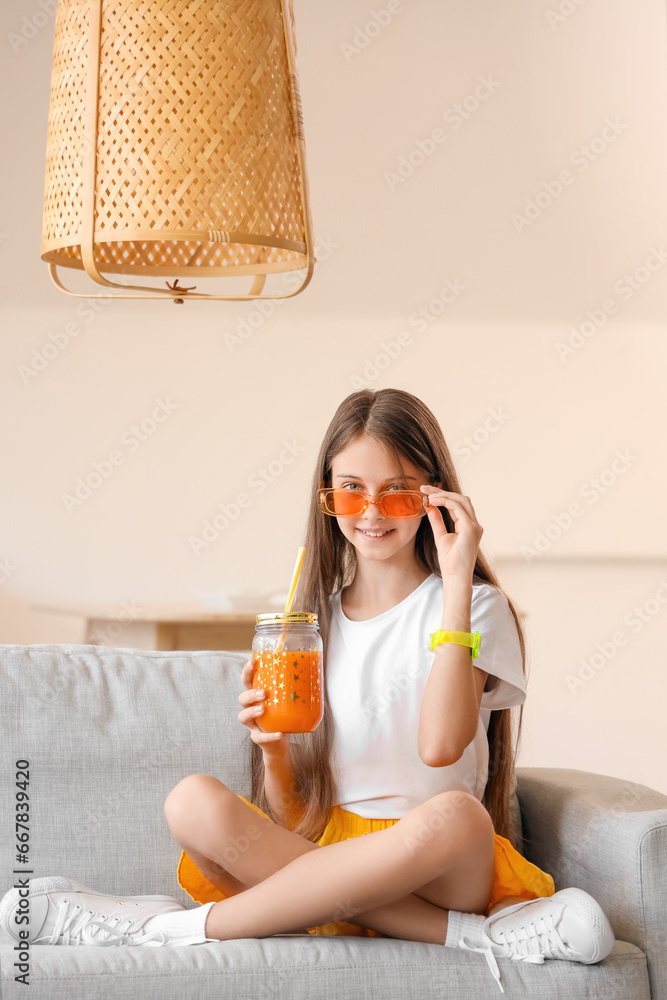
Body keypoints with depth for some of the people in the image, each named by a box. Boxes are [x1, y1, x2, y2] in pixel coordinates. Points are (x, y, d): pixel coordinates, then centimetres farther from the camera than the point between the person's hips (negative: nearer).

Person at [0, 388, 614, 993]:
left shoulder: (476, 606, 3)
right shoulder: (314, 616, 13)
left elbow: (439, 745, -18)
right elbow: (293, 816, 9)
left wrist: (458, 582, -15)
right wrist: (273, 749, -13)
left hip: (441, 870, -3)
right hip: (324, 855, 3)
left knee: (455, 815, -38)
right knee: (194, 803, -25)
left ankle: (181, 927, -26)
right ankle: (475, 934, -28)